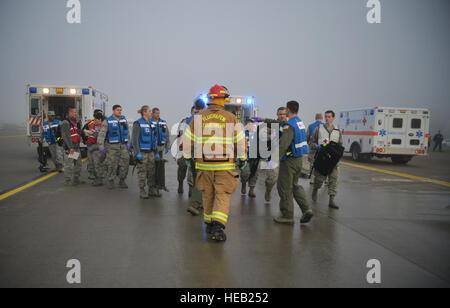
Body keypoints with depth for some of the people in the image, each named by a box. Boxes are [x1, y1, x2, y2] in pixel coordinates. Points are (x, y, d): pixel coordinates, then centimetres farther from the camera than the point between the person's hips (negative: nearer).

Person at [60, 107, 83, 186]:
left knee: (78, 164, 13)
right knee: (69, 165, -7)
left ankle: (76, 180, 23)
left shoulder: (76, 122, 18)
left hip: (76, 147, 9)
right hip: (69, 148, -9)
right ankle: (68, 181, -2)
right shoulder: (65, 123, -11)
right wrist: (71, 147, -21)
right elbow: (66, 136, -17)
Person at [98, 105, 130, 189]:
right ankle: (110, 181, 15)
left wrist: (128, 144, 9)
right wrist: (101, 146, -18)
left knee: (125, 164, 0)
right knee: (112, 165, 0)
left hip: (123, 146, 4)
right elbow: (102, 134, -11)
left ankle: (122, 181, 14)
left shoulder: (124, 120, 9)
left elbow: (127, 133, 15)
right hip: (112, 147, -4)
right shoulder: (107, 121, -5)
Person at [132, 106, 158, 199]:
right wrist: (137, 153, -18)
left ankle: (152, 191, 16)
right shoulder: (138, 124, -8)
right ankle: (142, 191, 6)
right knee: (142, 172, -2)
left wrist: (156, 152, 17)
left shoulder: (151, 124, 13)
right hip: (142, 152, -7)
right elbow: (135, 139, -12)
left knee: (152, 171, 8)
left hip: (150, 152, 7)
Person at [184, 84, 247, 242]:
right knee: (223, 195, 1)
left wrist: (188, 158, 20)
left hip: (204, 163, 3)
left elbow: (188, 140, 6)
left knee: (208, 195, 15)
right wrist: (243, 159, 14)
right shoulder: (231, 118, -3)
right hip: (225, 165, -2)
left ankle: (209, 224, 27)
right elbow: (241, 141, 1)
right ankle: (218, 225, -14)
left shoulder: (198, 118, 3)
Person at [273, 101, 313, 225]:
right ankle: (306, 209, 9)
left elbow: (283, 144, -25)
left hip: (289, 160, -9)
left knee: (285, 187, 1)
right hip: (299, 159, 9)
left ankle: (287, 216, 7)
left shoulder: (290, 125, -18)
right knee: (295, 185, 19)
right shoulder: (301, 123, 11)